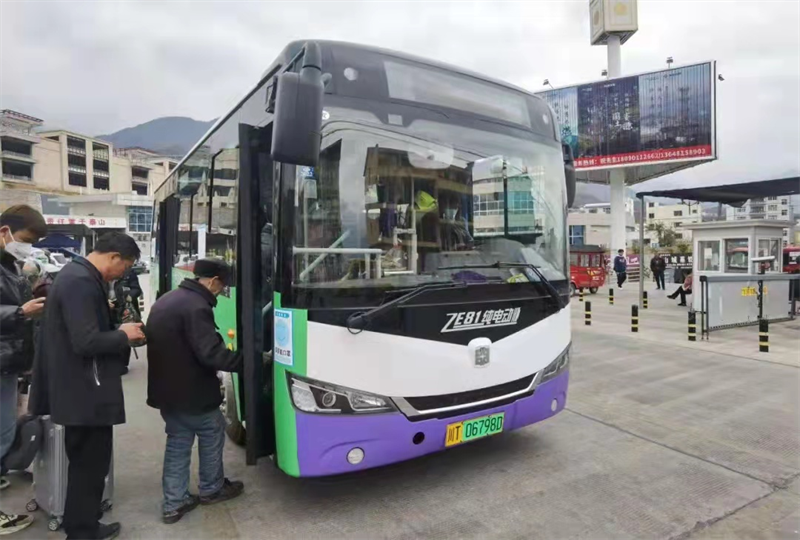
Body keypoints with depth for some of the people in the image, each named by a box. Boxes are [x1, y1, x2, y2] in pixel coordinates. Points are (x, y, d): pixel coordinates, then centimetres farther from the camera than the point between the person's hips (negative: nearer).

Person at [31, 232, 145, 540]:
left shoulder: (78, 275, 11)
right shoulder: (81, 282, -23)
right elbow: (87, 342, -29)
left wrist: (117, 328, 6)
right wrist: (123, 335, -14)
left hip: (80, 390, 11)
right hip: (86, 393, -11)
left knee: (85, 463, 22)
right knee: (90, 466, 4)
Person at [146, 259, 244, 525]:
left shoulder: (165, 300, 9)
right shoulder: (196, 307, -25)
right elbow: (211, 354, -29)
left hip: (166, 388, 9)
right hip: (190, 391, -9)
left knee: (177, 441, 17)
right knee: (212, 434, 13)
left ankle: (174, 503, 23)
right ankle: (212, 489, 29)